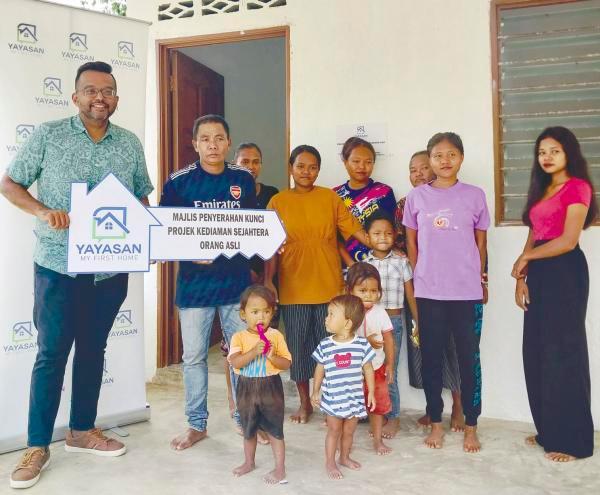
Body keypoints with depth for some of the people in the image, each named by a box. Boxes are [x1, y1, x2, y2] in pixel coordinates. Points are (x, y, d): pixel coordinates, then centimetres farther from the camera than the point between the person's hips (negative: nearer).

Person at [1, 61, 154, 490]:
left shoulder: (130, 144, 6)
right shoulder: (48, 135, -2)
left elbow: (142, 197, 13)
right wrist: (42, 211, -16)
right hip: (58, 266, -3)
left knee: (93, 350, 14)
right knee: (52, 353, 3)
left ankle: (82, 430, 30)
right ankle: (38, 446, 18)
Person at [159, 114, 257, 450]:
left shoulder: (244, 179, 4)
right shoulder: (179, 182, -3)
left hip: (236, 281, 2)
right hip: (194, 283, -1)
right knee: (194, 356, 8)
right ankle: (197, 424, 25)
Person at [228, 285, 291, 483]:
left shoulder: (276, 336, -6)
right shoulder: (239, 337, -6)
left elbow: (287, 364, -5)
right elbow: (235, 362, -19)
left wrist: (272, 356, -24)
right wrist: (254, 351, -32)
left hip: (270, 387, -2)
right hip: (247, 389, 2)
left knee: (274, 429, 5)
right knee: (249, 429, 19)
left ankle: (280, 469, 17)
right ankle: (249, 462, 40)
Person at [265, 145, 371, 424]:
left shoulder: (330, 197, 3)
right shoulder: (278, 202, 3)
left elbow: (352, 228, -1)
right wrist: (268, 280, -2)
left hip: (329, 286, 0)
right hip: (293, 288, 1)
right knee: (298, 345, 10)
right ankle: (304, 402, 28)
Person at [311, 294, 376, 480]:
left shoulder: (362, 344, -9)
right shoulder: (325, 345, -7)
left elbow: (368, 369, 0)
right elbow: (320, 369, 4)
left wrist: (371, 392, 1)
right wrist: (315, 392, 8)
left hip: (354, 398, 1)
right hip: (333, 398, -1)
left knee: (349, 431, 16)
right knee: (334, 431, 9)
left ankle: (344, 457, 37)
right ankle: (330, 463, 24)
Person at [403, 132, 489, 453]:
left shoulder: (475, 195, 2)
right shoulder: (416, 197, 3)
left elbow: (481, 242, 8)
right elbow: (411, 243, 8)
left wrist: (477, 278, 7)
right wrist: (418, 279, 6)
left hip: (467, 292, 0)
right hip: (428, 292, 1)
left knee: (469, 357, 6)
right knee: (431, 357, 8)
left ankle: (471, 426, 21)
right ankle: (436, 423, 24)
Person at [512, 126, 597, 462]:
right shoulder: (542, 190, 18)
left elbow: (568, 241, -15)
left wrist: (525, 257, -5)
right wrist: (522, 277, 4)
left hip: (565, 273, -8)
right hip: (539, 274, 8)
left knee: (563, 352, -2)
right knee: (537, 352, 10)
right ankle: (549, 431, 23)